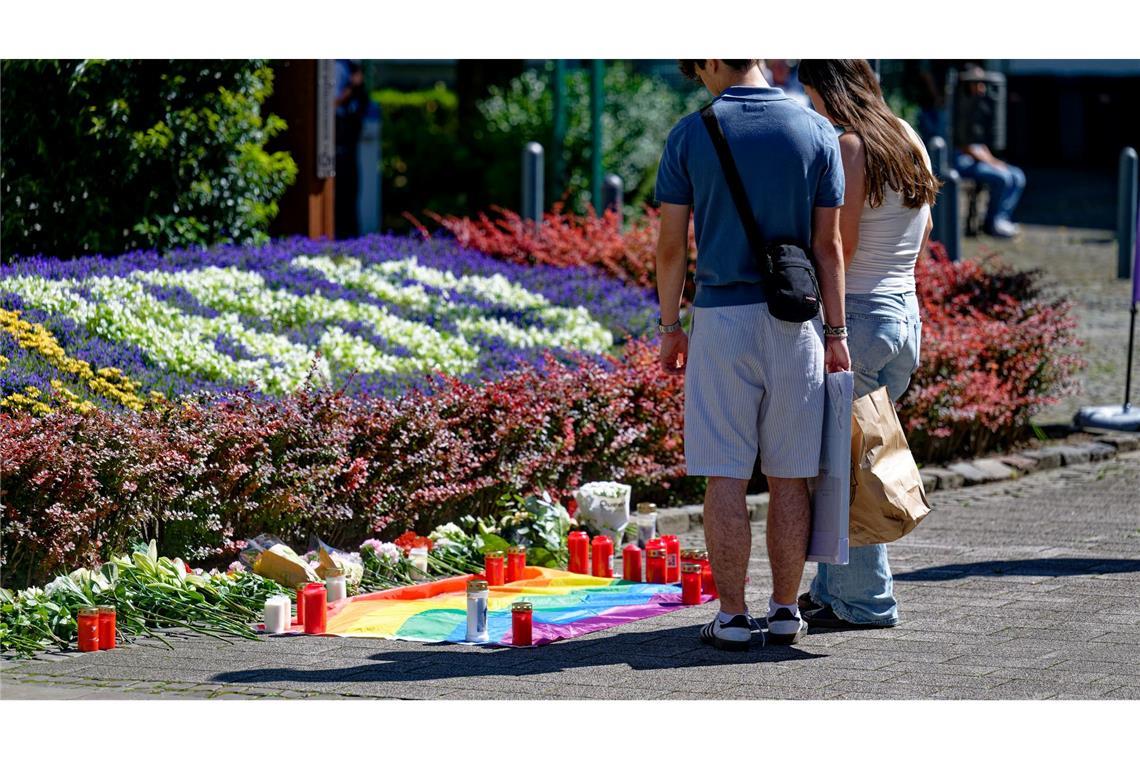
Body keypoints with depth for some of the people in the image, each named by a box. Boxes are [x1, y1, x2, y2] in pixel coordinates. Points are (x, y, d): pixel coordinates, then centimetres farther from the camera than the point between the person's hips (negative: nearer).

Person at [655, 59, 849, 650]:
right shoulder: (816, 132, 2)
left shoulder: (690, 134, -2)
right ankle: (785, 612, 11)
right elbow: (828, 245, 2)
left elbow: (671, 244, -1)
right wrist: (836, 332, 7)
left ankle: (732, 617, 1)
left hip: (720, 318, -2)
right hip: (794, 321, 2)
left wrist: (670, 327, 9)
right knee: (790, 478, 8)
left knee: (725, 477, 1)